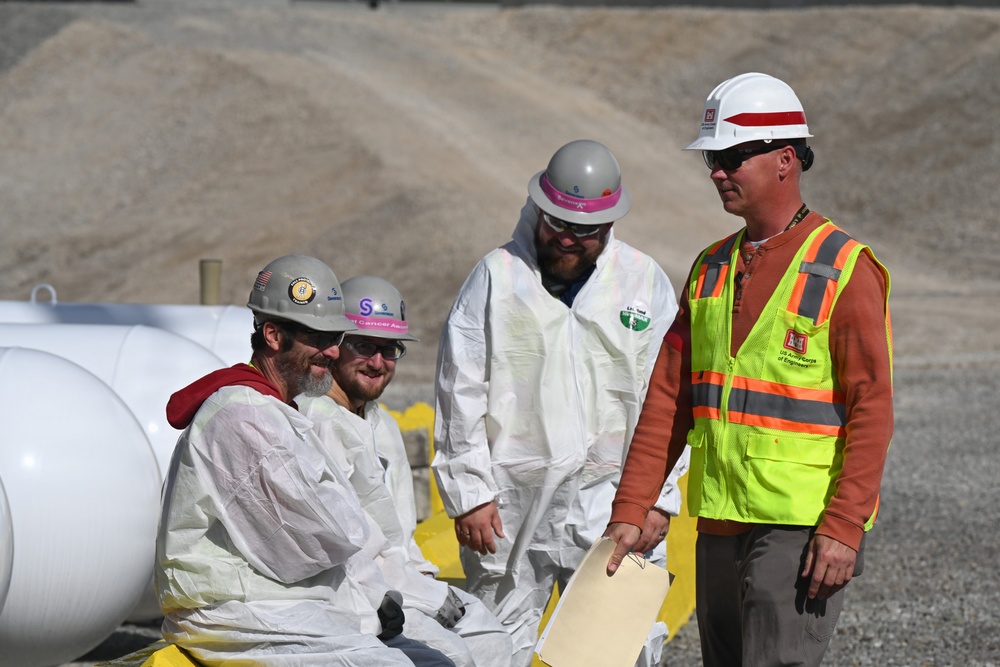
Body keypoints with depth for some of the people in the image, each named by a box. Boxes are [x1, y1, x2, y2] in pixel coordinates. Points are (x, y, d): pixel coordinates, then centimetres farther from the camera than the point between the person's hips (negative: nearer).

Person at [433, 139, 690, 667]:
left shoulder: (645, 282, 7)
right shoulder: (496, 277, 4)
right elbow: (461, 392, 2)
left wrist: (657, 498, 0)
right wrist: (469, 494, -3)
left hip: (611, 503, 1)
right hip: (511, 502, 0)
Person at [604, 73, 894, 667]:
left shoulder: (845, 269, -8)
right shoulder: (712, 268, 13)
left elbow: (872, 410, -13)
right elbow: (668, 400, 12)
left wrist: (843, 528, -19)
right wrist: (630, 511, 6)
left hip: (803, 528, -7)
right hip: (720, 523, 7)